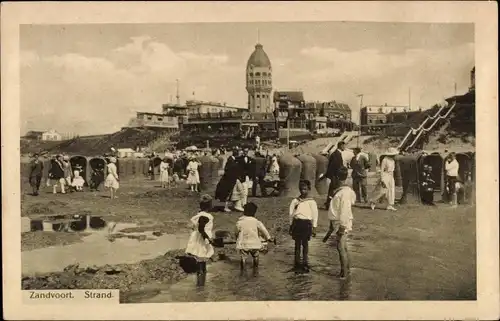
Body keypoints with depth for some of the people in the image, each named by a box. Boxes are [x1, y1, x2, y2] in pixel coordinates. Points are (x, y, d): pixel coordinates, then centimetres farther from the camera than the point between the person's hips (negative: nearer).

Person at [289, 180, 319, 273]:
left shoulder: (312, 202, 2)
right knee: (297, 244, 4)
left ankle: (305, 264, 10)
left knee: (305, 244, 3)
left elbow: (315, 216, 3)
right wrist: (291, 226, 13)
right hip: (297, 223, 2)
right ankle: (297, 263, 10)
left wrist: (314, 228, 0)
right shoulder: (295, 201, 8)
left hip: (306, 223, -2)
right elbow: (291, 214, 13)